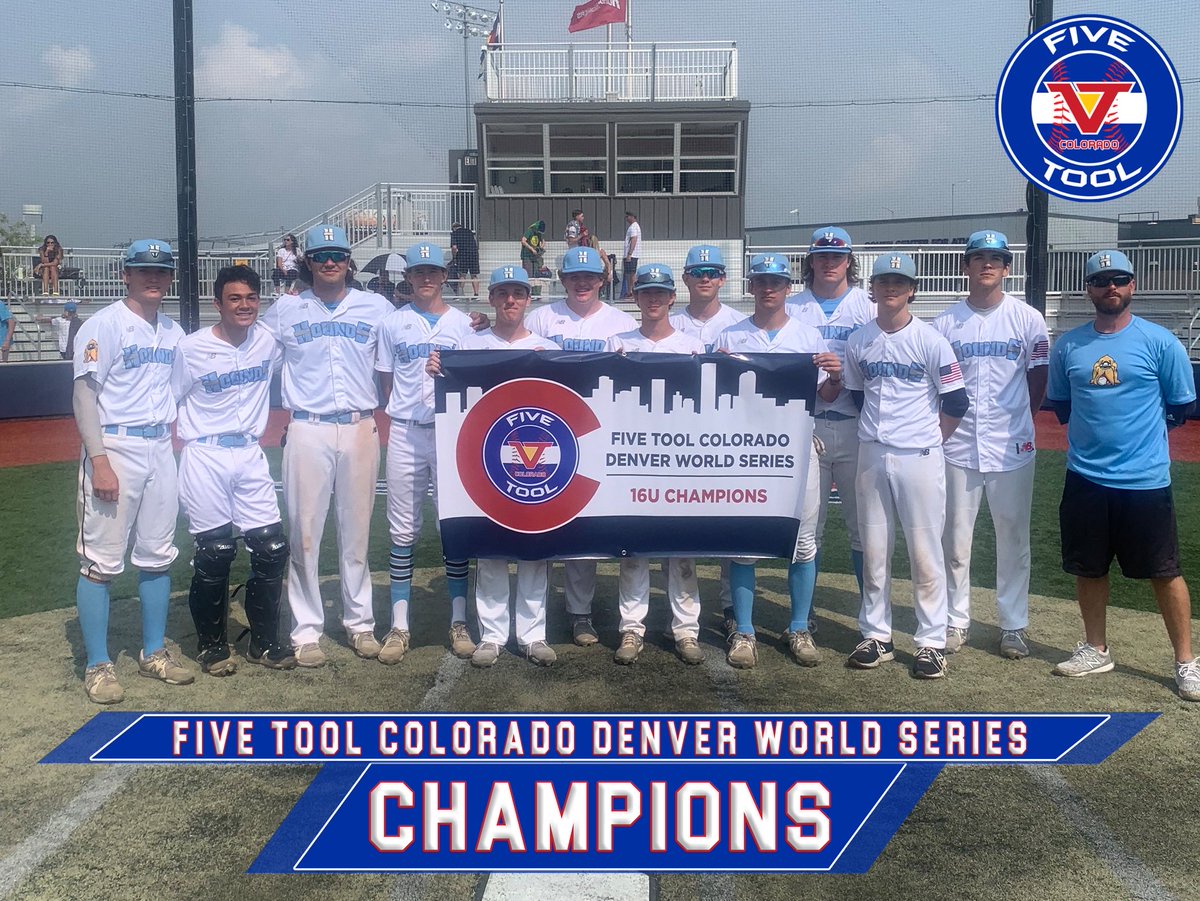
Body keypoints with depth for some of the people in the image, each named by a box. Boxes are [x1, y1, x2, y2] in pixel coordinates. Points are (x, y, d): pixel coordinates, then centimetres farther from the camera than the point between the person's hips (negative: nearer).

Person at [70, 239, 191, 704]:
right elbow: (84, 394, -12)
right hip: (115, 447, -6)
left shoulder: (173, 332, 14)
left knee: (158, 557, 12)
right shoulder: (104, 325, -7)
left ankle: (153, 652, 24)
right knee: (101, 561, -2)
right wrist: (100, 461, -19)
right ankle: (98, 666, 6)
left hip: (160, 450, 7)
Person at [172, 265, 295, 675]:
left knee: (272, 548, 1)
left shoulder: (267, 342, 2)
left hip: (250, 455, 4)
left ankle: (264, 642, 18)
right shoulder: (192, 348, -7)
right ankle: (211, 645, 19)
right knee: (214, 553, 0)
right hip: (205, 458, -4)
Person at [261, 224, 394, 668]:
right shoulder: (285, 310, 7)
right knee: (304, 531, 0)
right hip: (307, 430, -1)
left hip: (360, 429, 1)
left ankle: (360, 623, 18)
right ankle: (306, 631, 8)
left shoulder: (376, 308, 7)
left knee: (357, 531, 8)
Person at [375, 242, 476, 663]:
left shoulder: (463, 323, 7)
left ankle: (459, 619, 14)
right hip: (406, 434, 0)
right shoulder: (393, 322, 8)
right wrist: (400, 411, -3)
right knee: (403, 530, 4)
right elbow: (386, 380, 10)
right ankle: (399, 625, 11)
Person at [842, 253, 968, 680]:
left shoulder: (930, 340, -5)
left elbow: (956, 402, -2)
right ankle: (876, 636, 20)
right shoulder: (858, 341, 6)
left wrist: (927, 439, 4)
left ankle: (932, 641, 11)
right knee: (873, 552, 9)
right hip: (872, 456, 4)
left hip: (919, 458, -4)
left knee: (926, 553, 0)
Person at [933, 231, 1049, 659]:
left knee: (1013, 539, 7)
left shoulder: (1027, 318, 2)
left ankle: (1013, 626, 18)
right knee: (955, 539, 7)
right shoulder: (946, 323, 3)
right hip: (959, 446, 1)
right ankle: (956, 621, 19)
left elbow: (1039, 380, 7)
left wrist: (1017, 420, 4)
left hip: (1012, 447, 0)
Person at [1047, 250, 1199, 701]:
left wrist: (1140, 428, 7)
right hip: (1085, 479, 3)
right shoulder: (1068, 346, 4)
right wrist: (1096, 431, 8)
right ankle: (1096, 650, 30)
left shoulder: (1160, 342, -4)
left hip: (1145, 481, -3)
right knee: (1087, 568, 13)